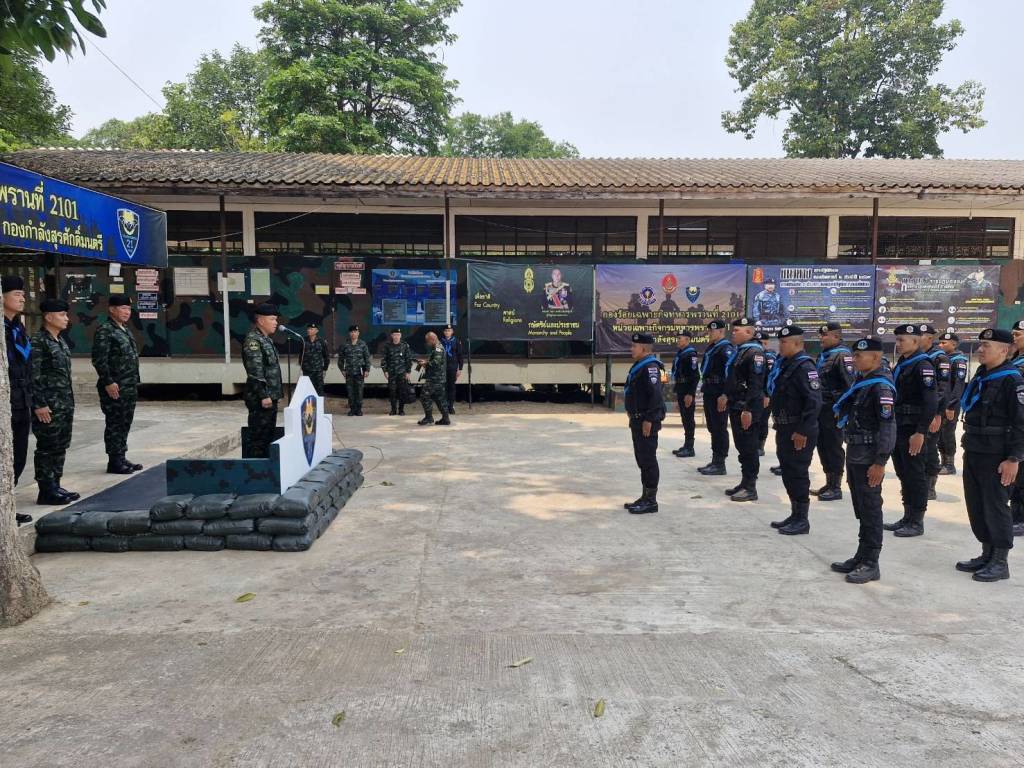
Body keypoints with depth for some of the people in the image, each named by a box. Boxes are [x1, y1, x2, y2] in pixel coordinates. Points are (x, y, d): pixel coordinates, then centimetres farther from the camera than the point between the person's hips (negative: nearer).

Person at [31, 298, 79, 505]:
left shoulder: (61, 341, 15)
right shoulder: (38, 341, -11)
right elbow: (34, 376, -15)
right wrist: (39, 405, -18)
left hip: (66, 404, 9)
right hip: (49, 406, -8)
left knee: (61, 447, 12)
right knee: (47, 448, -2)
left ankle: (55, 486, 20)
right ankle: (46, 491, 5)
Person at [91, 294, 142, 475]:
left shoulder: (125, 330, 17)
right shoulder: (104, 331, -11)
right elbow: (99, 360, -17)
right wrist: (108, 382, -20)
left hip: (130, 387, 9)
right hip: (114, 387, -9)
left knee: (125, 423, 13)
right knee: (115, 423, -3)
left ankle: (121, 458, 22)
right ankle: (114, 462, 3)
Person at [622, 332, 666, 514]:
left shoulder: (650, 367, -16)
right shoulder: (639, 366, 17)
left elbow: (655, 395, -24)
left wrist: (649, 420, -24)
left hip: (647, 422, -11)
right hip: (638, 420, 11)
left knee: (648, 460, -5)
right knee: (641, 459, 15)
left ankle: (651, 501, 1)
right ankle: (645, 497, 23)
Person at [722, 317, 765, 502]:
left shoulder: (755, 352, -15)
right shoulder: (738, 351, 14)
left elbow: (756, 384, -21)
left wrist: (748, 410, -24)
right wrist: (726, 395, 14)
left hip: (747, 409, -10)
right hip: (735, 407, 10)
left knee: (749, 448, -2)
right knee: (741, 446, 15)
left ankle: (751, 488, 5)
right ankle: (744, 483, 25)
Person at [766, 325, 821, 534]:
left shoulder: (804, 367, -16)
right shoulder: (784, 364, 13)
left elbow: (814, 402, -23)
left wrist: (803, 431, -23)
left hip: (799, 432, -9)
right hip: (784, 429, 9)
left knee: (798, 474, -2)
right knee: (788, 473, 15)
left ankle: (802, 520, 9)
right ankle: (795, 515, 27)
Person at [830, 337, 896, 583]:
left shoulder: (880, 386, -16)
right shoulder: (862, 381, 12)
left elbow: (888, 426, -21)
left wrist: (880, 462, -22)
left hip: (869, 459, -9)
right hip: (855, 454, 9)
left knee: (870, 511, 0)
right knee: (861, 510, 16)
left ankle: (871, 564, 9)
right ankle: (861, 556, 27)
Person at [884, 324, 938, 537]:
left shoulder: (922, 366, -13)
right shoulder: (901, 364, 13)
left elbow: (931, 403, -20)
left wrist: (920, 432, -24)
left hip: (912, 430, -9)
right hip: (898, 428, 9)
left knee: (915, 475, 0)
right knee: (903, 474, 14)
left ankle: (917, 522, 8)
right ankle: (907, 517, 24)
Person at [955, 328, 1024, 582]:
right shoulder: (981, 376, 11)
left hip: (996, 457, -8)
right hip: (973, 453, 8)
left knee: (995, 508, 0)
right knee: (976, 507, 13)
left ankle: (1000, 563, 12)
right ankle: (987, 555, 25)